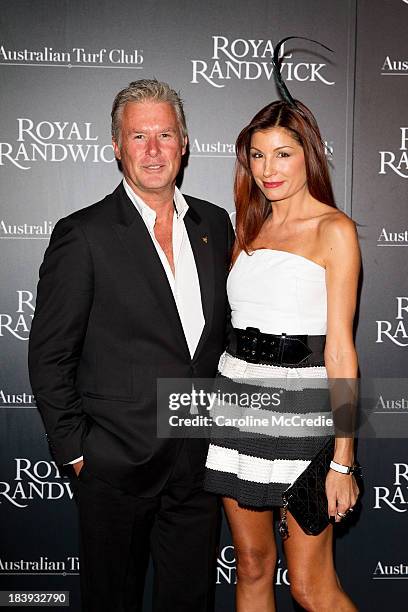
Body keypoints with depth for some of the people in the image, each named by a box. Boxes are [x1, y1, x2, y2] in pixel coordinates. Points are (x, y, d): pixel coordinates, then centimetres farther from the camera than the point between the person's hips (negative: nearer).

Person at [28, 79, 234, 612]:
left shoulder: (215, 224, 4)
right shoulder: (83, 235, -12)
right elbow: (48, 357, -9)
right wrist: (74, 452, -8)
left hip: (199, 458, 5)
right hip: (117, 464, -4)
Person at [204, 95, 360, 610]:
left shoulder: (333, 229, -6)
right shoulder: (250, 227, 12)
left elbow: (340, 347, -10)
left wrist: (342, 460, -13)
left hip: (301, 411, -5)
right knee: (252, 568, 16)